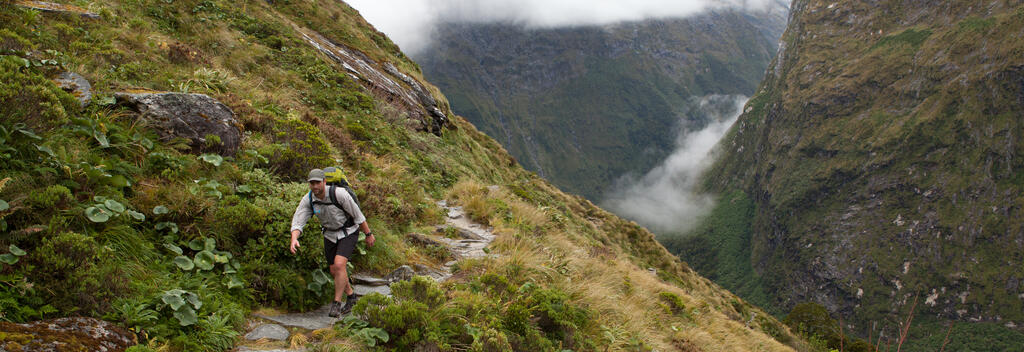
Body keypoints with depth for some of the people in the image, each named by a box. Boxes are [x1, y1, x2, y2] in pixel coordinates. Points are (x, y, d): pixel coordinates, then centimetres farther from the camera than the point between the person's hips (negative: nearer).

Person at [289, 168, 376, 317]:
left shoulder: (339, 194, -28)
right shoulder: (308, 199, -14)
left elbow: (357, 214, -17)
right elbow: (298, 221, -18)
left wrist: (368, 234, -9)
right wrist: (294, 239, -39)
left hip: (348, 232, -5)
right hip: (330, 235, 5)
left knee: (339, 265, -23)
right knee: (334, 271, 8)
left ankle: (336, 303, -11)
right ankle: (350, 296, 32)